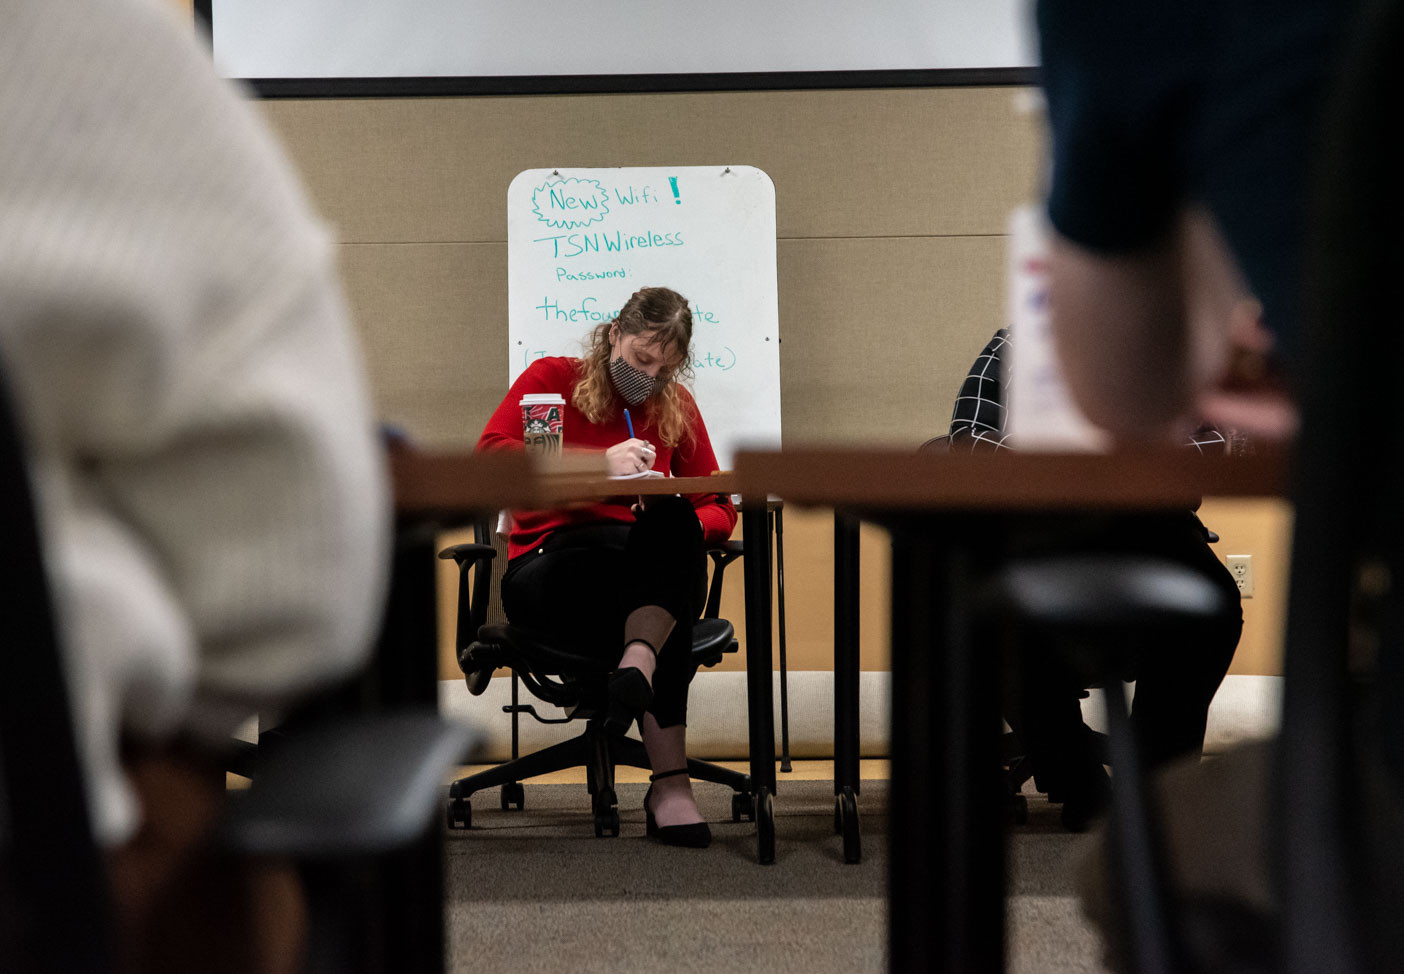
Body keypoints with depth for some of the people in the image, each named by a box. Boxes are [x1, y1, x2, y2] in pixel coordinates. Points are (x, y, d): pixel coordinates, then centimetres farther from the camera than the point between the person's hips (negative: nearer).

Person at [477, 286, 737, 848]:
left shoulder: (676, 406, 20)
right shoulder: (552, 379, 10)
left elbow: (719, 510, 17)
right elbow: (488, 454, -8)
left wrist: (680, 529, -10)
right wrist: (598, 463, -20)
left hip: (642, 572, 3)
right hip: (545, 571, -3)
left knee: (674, 527, -37)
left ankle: (637, 667, -54)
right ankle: (669, 782, -40)